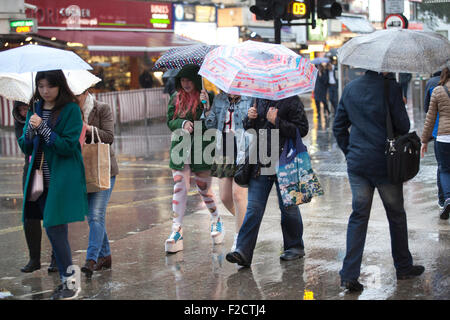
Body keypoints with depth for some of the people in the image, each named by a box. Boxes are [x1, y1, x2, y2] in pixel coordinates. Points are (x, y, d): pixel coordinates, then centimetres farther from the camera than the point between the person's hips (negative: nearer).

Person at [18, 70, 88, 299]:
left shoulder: (71, 109, -8)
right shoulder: (35, 108, 11)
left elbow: (67, 146, -14)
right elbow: (25, 147, 9)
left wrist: (42, 127, -19)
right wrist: (30, 130, -11)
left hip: (63, 177, -6)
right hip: (41, 178, 6)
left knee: (54, 227, -12)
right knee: (53, 230, 9)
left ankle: (70, 282, -1)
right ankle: (66, 280, 19)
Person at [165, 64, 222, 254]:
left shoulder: (206, 97, -3)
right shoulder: (176, 98, 9)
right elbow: (170, 121, 6)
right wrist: (182, 123, -14)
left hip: (200, 150, -3)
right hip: (180, 148, 3)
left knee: (204, 189, 7)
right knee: (179, 189, -5)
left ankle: (216, 221, 33)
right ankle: (177, 232, -6)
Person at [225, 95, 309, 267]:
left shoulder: (291, 100, -7)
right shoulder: (260, 99, 11)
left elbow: (302, 129, -13)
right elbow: (249, 128, 21)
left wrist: (276, 121, -17)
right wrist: (250, 118, -1)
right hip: (261, 165, 5)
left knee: (288, 207, 8)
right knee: (253, 208, 0)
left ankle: (295, 247, 26)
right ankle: (243, 251, -2)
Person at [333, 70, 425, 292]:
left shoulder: (350, 89, 4)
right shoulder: (391, 88, -13)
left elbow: (338, 126, 9)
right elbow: (403, 127, -10)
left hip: (357, 163, 4)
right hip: (385, 163, -4)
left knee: (358, 215, 8)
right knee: (396, 215, 13)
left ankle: (349, 274, -1)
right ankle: (403, 267, 27)